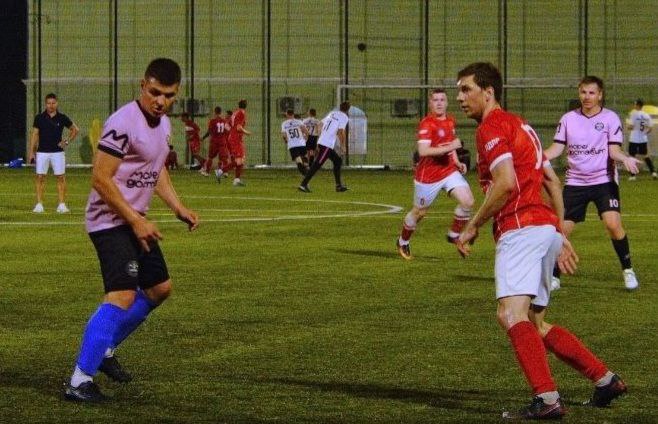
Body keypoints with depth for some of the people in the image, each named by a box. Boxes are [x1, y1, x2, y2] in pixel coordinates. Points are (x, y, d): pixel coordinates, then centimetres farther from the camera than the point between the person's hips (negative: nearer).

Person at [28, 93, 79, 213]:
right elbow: (34, 135, 3)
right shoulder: (39, 118, 1)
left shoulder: (62, 118, 1)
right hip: (42, 152, 0)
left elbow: (75, 129, 14)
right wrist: (31, 152, -2)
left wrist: (67, 141, 3)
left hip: (58, 152, 0)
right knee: (40, 177, -2)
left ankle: (62, 204, 1)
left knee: (61, 177, -3)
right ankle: (39, 204, 1)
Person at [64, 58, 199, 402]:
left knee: (159, 288, 19)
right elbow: (100, 179, -22)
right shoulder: (124, 123, -21)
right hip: (110, 221, -10)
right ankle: (79, 381, -22)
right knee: (123, 296, -22)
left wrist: (179, 209, 12)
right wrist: (136, 221, -21)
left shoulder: (163, 124, 9)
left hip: (135, 222, 10)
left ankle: (105, 350, 30)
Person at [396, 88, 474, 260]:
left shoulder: (450, 120, 6)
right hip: (428, 175, -6)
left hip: (449, 170, 6)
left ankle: (454, 234, 9)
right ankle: (403, 242, 35)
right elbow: (423, 151, -30)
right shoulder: (426, 124, -19)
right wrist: (449, 147, -32)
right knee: (419, 212, 10)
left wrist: (457, 162, 10)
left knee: (467, 201, -12)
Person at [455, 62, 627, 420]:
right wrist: (560, 235, 26)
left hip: (521, 229, -10)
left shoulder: (491, 128, -6)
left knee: (511, 314, -22)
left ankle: (547, 400, -34)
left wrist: (472, 226, -10)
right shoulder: (519, 125, 25)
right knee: (536, 326, 16)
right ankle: (605, 380, 19)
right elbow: (552, 181, 26)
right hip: (546, 228, 10)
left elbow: (506, 183, -19)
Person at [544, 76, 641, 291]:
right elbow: (557, 148, 4)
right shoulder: (568, 118, 5)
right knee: (562, 229, -3)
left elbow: (614, 150, -7)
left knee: (613, 224, -20)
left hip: (604, 181, -3)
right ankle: (554, 277, 12)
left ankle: (627, 271, -3)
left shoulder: (610, 118, -2)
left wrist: (625, 159, -28)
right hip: (575, 182, 3)